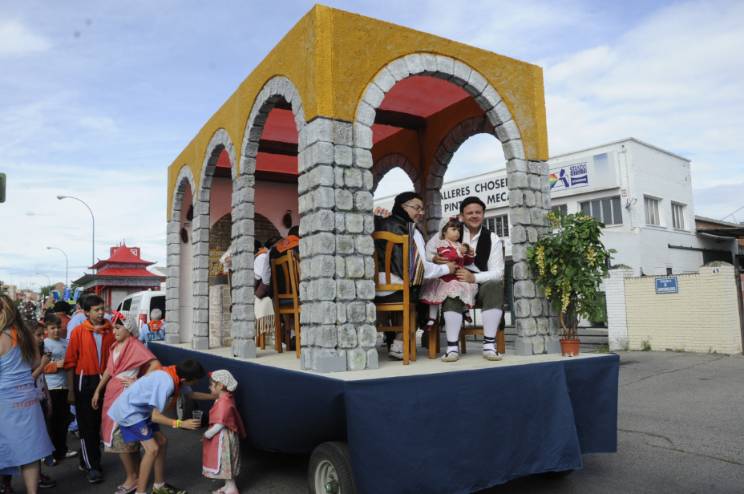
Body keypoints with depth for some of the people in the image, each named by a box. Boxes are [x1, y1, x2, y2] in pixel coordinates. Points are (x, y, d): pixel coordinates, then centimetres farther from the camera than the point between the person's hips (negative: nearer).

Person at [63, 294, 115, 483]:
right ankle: (91, 466, 16)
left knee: (99, 423, 14)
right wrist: (71, 390, -5)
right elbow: (70, 362, -5)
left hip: (105, 380, 3)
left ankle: (88, 461, 32)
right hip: (84, 381, -3)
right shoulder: (78, 331, -8)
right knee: (87, 424, 6)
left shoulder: (110, 330, -1)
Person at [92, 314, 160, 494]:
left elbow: (155, 364, -23)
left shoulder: (135, 346, -14)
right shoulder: (115, 346, 9)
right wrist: (98, 391, 14)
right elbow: (108, 370, 16)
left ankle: (132, 478, 8)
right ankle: (137, 475, 23)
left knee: (119, 437, -4)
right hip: (111, 393, 7)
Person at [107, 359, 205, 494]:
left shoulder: (173, 374, -6)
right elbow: (155, 416, -28)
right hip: (129, 411, -9)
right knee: (152, 449, -12)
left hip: (139, 409, 9)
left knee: (161, 441, 10)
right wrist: (181, 424, -28)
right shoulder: (167, 383, -32)